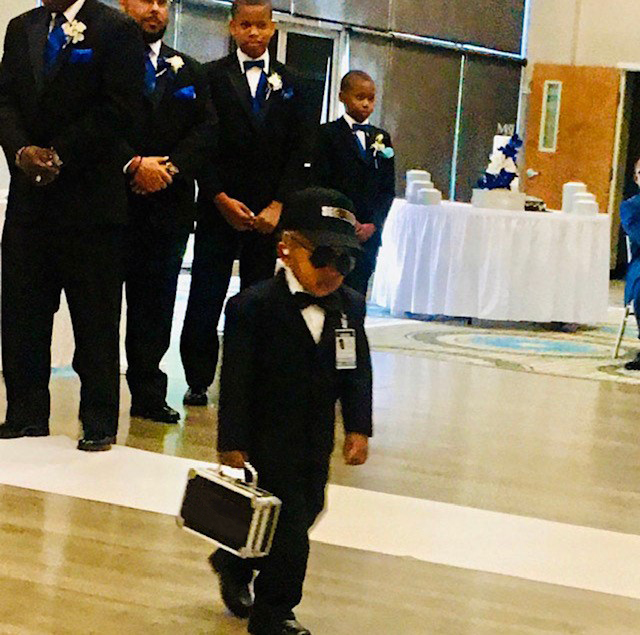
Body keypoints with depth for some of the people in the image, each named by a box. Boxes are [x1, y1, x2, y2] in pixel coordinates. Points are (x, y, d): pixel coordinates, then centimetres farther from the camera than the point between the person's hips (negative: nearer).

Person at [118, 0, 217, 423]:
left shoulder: (189, 72, 17)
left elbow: (206, 131, 8)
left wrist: (171, 167, -8)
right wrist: (133, 164, -16)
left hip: (168, 203, 4)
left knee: (156, 304, 5)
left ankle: (149, 395, 10)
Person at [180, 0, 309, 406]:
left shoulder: (289, 83, 11)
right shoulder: (212, 77, 4)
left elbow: (297, 151, 7)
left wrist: (277, 206, -5)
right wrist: (223, 200, -9)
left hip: (268, 213, 2)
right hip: (219, 208, -2)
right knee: (205, 299, -3)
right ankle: (199, 381, 7)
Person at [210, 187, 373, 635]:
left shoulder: (350, 307, 0)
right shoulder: (253, 307, -17)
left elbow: (357, 372, 7)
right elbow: (236, 380, -16)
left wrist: (359, 428, 0)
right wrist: (232, 444, -16)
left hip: (316, 441, 6)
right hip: (265, 437, -6)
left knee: (306, 510, 18)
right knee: (287, 520, -4)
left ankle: (234, 564, 42)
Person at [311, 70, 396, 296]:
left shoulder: (381, 138, 14)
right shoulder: (329, 133, 2)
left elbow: (388, 189, 11)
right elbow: (320, 183, -6)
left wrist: (373, 224, -3)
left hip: (368, 233, 4)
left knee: (357, 292, -1)